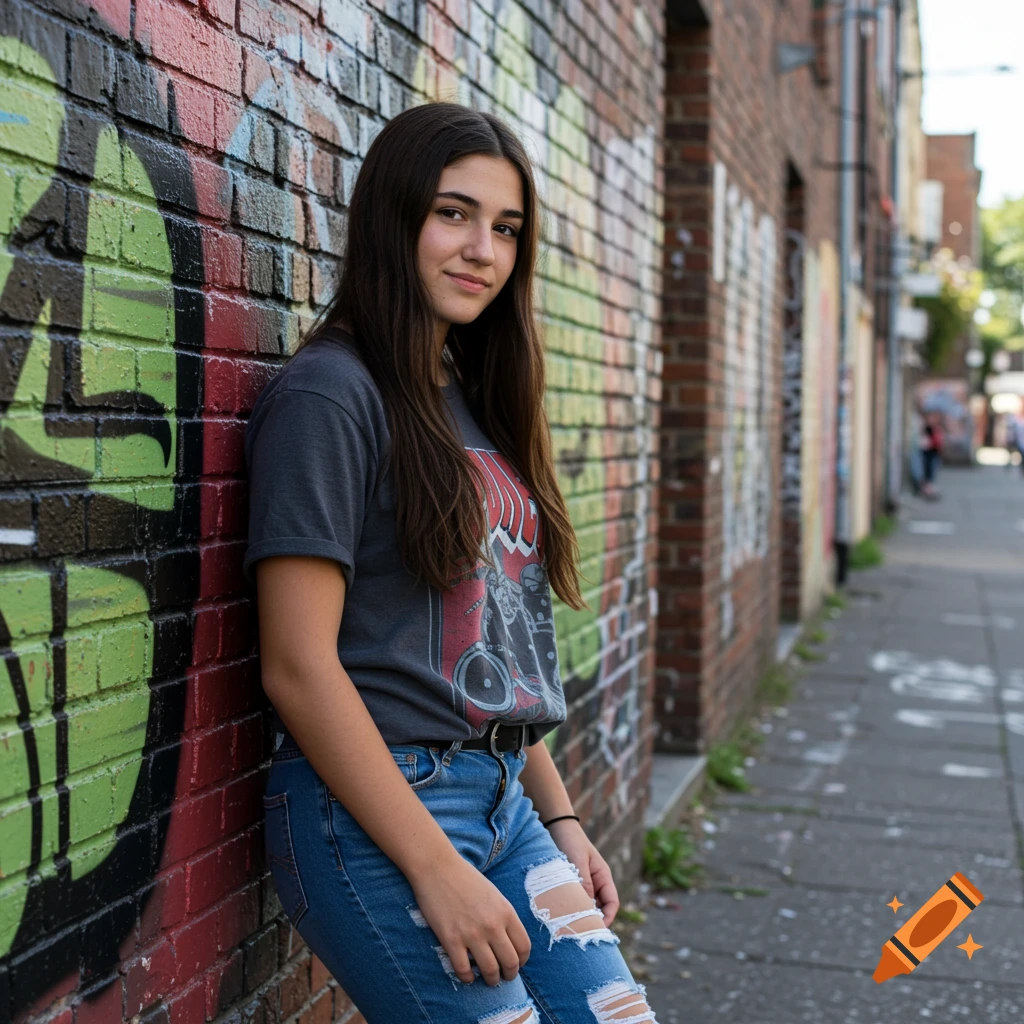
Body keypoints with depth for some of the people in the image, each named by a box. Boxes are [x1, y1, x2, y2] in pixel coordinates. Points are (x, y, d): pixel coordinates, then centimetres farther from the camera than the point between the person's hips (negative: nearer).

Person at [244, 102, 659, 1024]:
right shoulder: (330, 394, -11)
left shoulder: (476, 406, 15)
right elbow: (298, 667, -17)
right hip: (374, 811, -8)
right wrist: (435, 868, -17)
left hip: (506, 801, 8)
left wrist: (560, 820, 15)